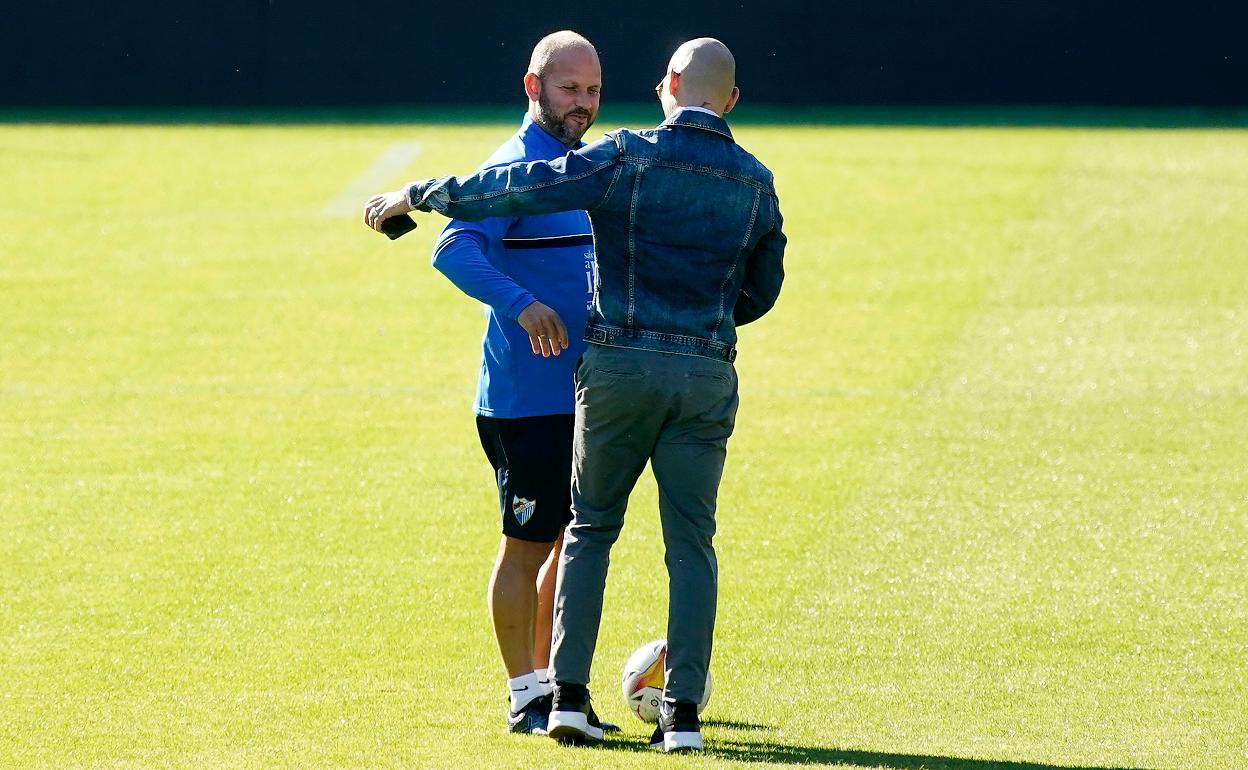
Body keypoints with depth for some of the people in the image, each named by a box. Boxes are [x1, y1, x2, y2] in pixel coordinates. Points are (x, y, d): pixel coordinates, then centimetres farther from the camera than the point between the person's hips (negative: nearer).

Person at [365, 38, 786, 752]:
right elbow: (763, 289, 17)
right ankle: (683, 714, 0)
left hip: (619, 364, -2)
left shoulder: (629, 156, -6)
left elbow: (519, 188, -7)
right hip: (708, 375, 2)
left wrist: (416, 196, 2)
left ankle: (570, 695, 5)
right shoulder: (756, 181, 6)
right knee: (691, 543, 6)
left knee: (592, 528, 11)